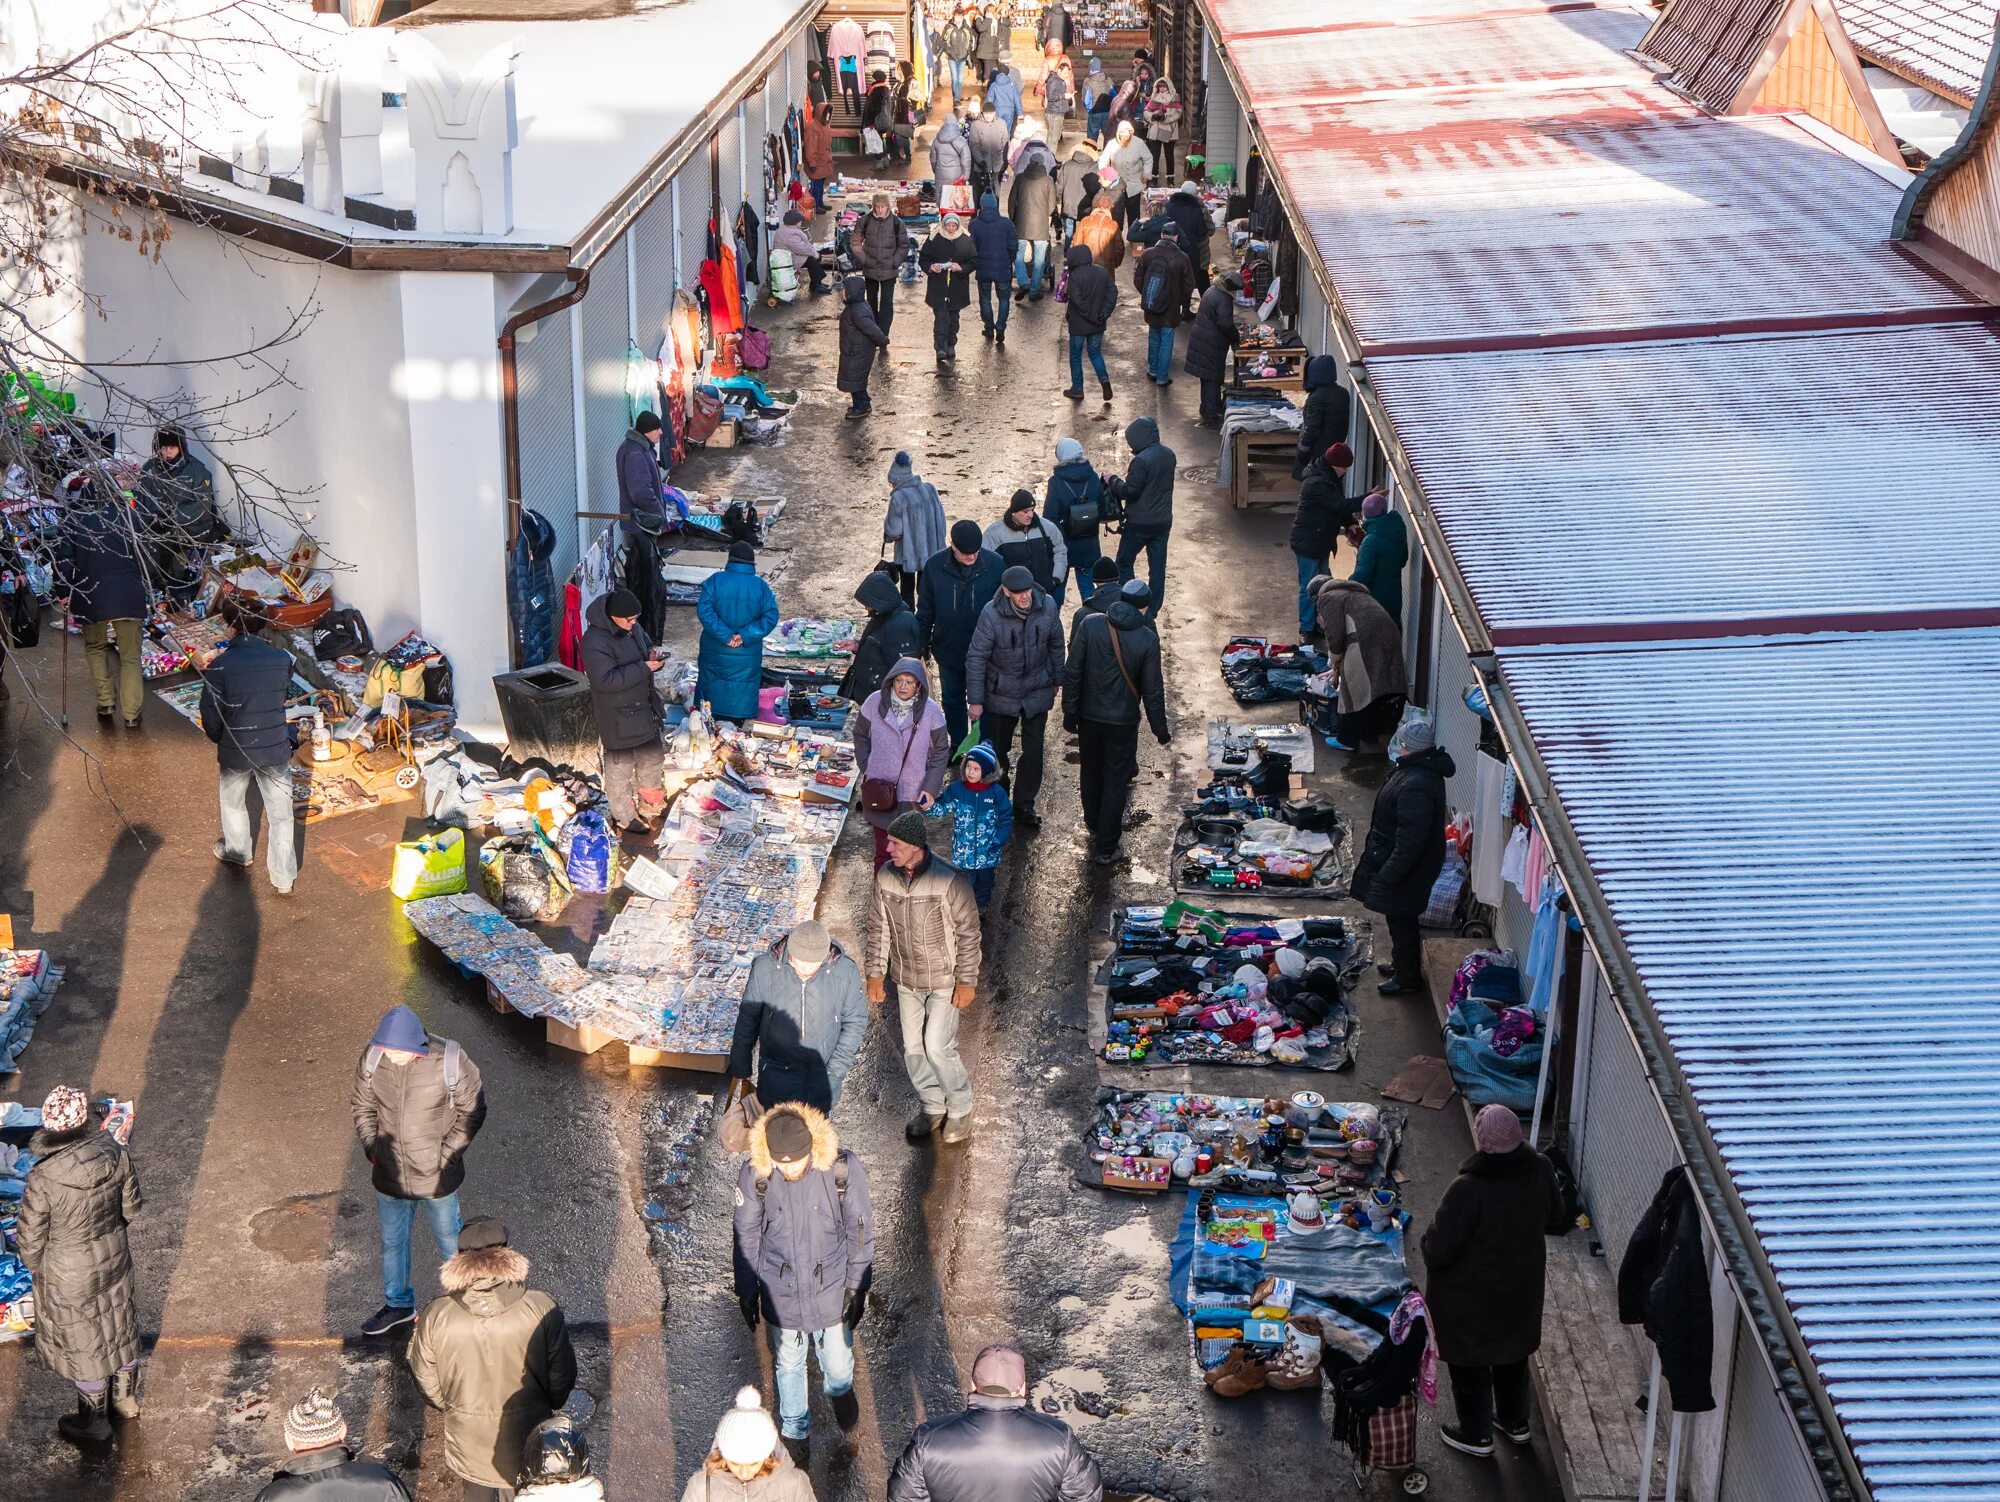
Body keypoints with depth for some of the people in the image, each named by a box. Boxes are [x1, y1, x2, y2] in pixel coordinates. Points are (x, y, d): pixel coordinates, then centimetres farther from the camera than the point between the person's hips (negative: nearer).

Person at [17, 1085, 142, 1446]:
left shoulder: (43, 1179, -32)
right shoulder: (114, 1153, -21)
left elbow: (30, 1240, -18)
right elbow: (131, 1206, -4)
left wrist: (34, 1266, 3)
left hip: (70, 1277, -4)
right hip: (114, 1260, 4)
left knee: (82, 1344, 18)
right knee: (118, 1328, 27)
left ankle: (93, 1423, 39)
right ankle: (125, 1398, 50)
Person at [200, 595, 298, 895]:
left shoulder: (220, 666, -19)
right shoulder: (282, 659, -10)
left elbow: (210, 718, -15)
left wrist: (219, 740, 8)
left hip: (235, 751, -1)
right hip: (276, 749, 1)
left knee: (233, 803, 27)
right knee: (280, 814, 12)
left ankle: (237, 851, 50)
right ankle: (283, 879, 16)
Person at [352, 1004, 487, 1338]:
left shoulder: (450, 1061, -25)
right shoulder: (372, 1059, -16)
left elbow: (472, 1111, -11)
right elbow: (363, 1106, 2)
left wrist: (445, 1157, -14)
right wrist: (371, 1148, -5)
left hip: (437, 1177, -3)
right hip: (389, 1175, 3)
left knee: (449, 1239, 18)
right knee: (392, 1241, 23)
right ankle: (398, 1304, 45)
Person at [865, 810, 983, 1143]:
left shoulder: (950, 882, -25)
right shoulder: (885, 877, -10)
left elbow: (968, 933, -15)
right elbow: (879, 927, 3)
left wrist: (966, 981, -13)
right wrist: (875, 973, 3)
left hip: (944, 980, -5)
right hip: (906, 978, 5)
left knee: (938, 1048, -6)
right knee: (913, 1047, 13)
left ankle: (960, 1108, 18)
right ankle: (931, 1106, 34)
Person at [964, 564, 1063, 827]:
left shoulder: (1048, 606, -16)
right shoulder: (992, 614, -24)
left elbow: (1056, 645, 2)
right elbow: (976, 658, -16)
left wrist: (1057, 680, 12)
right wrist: (975, 700, -14)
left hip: (1037, 692, 2)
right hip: (1001, 694, -2)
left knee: (1034, 751, 7)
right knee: (997, 749, 13)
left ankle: (1024, 804, 23)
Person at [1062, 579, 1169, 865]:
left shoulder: (1089, 624, -12)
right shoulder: (1147, 639, -16)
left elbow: (1072, 672, -8)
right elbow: (1152, 690, -10)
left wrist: (1070, 711, 2)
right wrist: (1160, 729, 3)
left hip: (1089, 715, 3)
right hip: (1123, 721, -3)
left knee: (1091, 772, 23)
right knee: (1116, 782, 9)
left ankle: (1094, 826, 44)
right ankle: (1105, 848, 13)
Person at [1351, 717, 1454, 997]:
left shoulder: (1415, 786, -34)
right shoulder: (1421, 769, 0)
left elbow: (1410, 841, -31)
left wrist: (1388, 876, -23)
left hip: (1406, 869, -10)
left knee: (1402, 922, 8)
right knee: (1401, 920, 25)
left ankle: (1407, 980, 23)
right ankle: (1402, 965, 43)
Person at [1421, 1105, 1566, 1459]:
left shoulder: (1467, 1190, -36)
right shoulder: (1540, 1171, -19)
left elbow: (1438, 1248, -27)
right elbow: (1556, 1222, -1)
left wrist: (1429, 1246, -5)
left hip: (1470, 1294, -5)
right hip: (1521, 1288, 5)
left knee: (1470, 1362, 18)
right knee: (1513, 1353, 28)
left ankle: (1477, 1435, 36)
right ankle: (1515, 1422, 47)